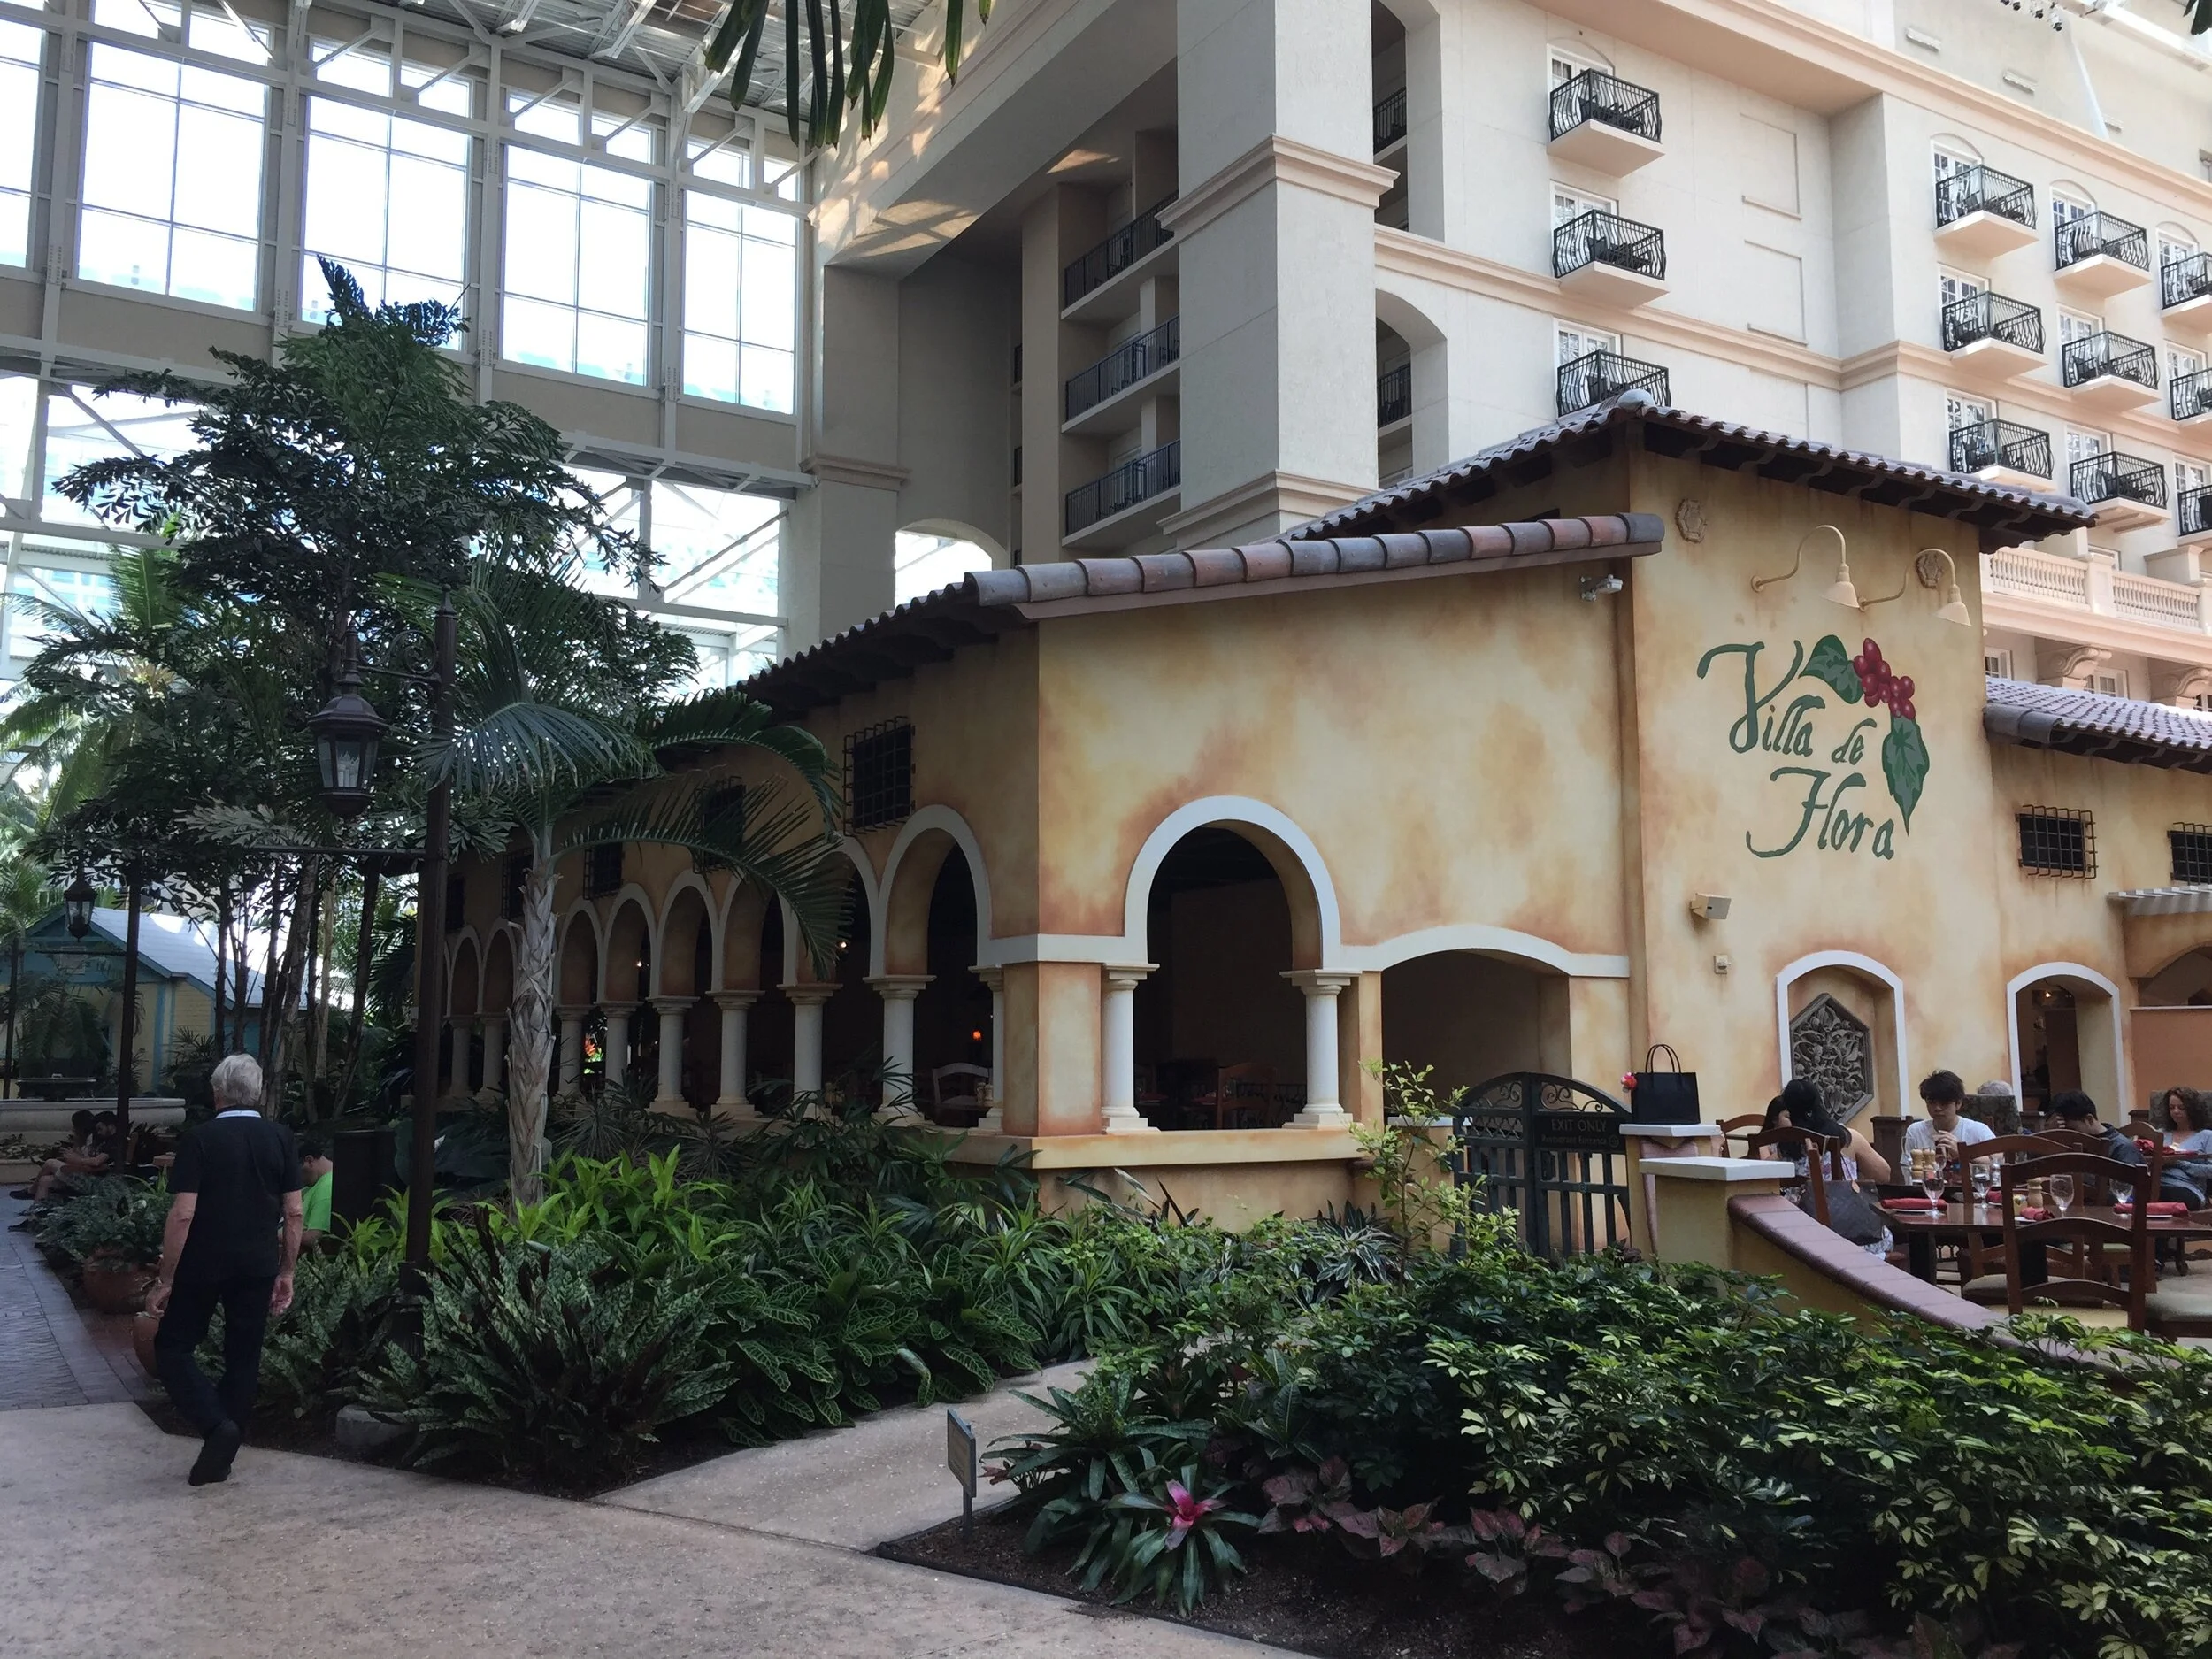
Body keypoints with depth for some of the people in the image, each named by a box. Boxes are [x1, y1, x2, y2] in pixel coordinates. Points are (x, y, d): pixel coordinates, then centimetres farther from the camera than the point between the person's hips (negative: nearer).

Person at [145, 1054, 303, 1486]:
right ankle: (220, 1458, 17)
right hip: (258, 1267, 3)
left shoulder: (200, 1140, -9)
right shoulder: (281, 1139, 1)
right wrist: (286, 1272, 10)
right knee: (243, 1358, 11)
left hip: (203, 1265, -3)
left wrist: (164, 1280, -6)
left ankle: (216, 1424, -7)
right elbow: (295, 1213, 1)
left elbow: (182, 1215, -13)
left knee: (172, 1348, 12)